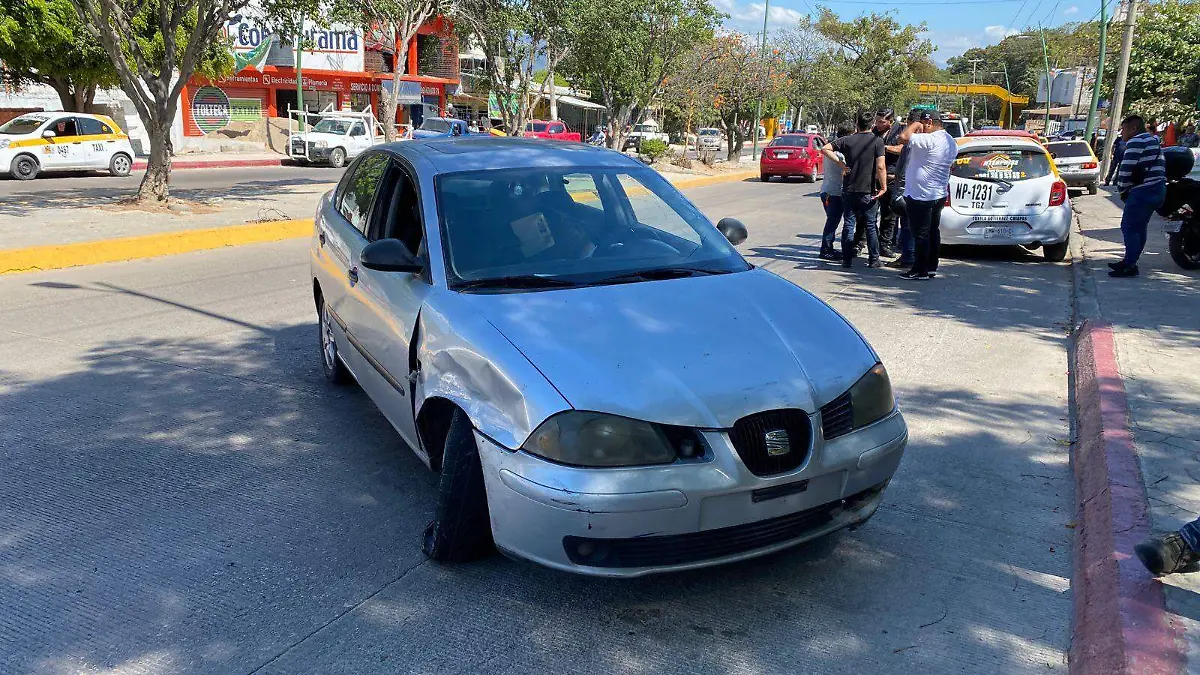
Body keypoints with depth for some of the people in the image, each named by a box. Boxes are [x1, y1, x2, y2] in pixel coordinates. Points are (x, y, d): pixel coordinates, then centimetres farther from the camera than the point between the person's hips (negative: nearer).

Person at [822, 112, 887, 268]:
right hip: (868, 191, -2)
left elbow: (825, 149, -3)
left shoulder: (847, 140, 2)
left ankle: (847, 260, 7)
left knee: (848, 225, 7)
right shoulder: (877, 141, -6)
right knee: (871, 226, 8)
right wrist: (883, 187, -7)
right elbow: (880, 167, -14)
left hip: (849, 190, 2)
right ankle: (873, 260, 12)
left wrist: (840, 163, -1)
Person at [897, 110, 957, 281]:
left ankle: (920, 270, 0)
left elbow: (903, 137, -27)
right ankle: (931, 267, 21)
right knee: (933, 231, 14)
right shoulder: (951, 142, 11)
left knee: (921, 234, -4)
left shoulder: (929, 140, -21)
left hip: (921, 196, -10)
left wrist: (915, 125, -10)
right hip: (939, 194, 10)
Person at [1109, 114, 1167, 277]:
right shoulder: (1153, 140, 22)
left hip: (1143, 191, -10)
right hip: (1158, 189, 10)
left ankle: (1130, 266, -10)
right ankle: (1130, 261, 22)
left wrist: (1122, 189, -3)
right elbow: (1160, 167, 24)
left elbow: (1126, 169, -18)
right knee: (1139, 227, 15)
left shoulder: (1136, 142, -10)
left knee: (1128, 227, -8)